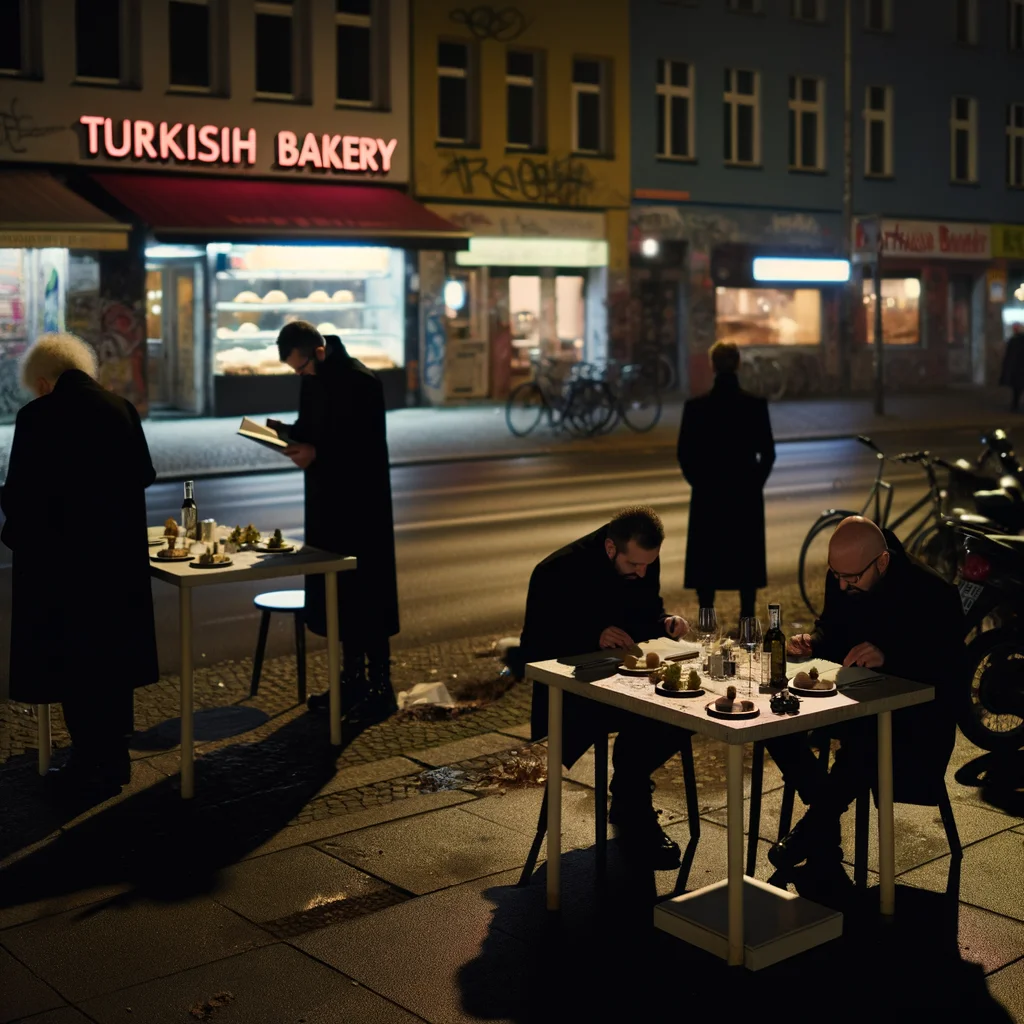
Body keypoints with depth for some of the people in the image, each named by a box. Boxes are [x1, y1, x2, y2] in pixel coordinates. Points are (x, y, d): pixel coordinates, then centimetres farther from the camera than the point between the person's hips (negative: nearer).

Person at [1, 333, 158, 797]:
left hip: (59, 555, -5)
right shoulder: (121, 409, 0)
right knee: (113, 653, 15)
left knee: (71, 659, 6)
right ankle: (115, 757, 24)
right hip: (119, 552, 5)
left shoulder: (37, 417, -13)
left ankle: (89, 764, 10)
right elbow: (143, 474, 7)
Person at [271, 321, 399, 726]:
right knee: (338, 591, 13)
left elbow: (369, 446, -19)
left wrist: (317, 453, -26)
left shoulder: (359, 381, -17)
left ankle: (380, 687, 6)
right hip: (327, 500, 8)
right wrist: (286, 431, 0)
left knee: (365, 592, -3)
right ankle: (353, 680, 23)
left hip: (360, 503, -8)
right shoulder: (313, 378, 8)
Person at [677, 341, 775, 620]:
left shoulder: (695, 406, -7)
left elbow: (684, 453, -3)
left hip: (707, 493, 0)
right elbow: (767, 453, -3)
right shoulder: (756, 404, -6)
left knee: (706, 560, 7)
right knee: (746, 559, 9)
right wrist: (755, 481, 12)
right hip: (746, 493, 1)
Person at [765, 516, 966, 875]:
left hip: (914, 715, -6)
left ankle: (814, 828, -7)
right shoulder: (840, 580, -3)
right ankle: (825, 825, -3)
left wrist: (887, 658, -39)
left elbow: (953, 680, -25)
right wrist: (811, 642, -10)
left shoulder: (932, 595, -22)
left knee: (862, 740, -37)